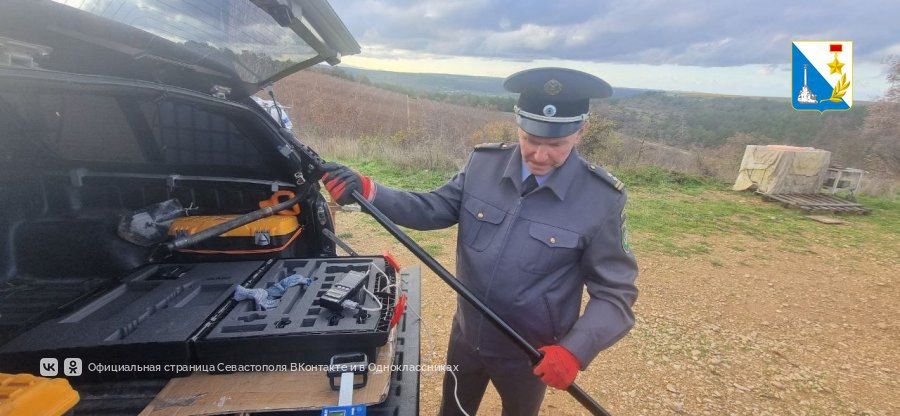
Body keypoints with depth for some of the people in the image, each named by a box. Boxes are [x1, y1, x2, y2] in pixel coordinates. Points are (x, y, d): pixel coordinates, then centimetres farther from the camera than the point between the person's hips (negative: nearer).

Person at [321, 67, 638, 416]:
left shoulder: (602, 198, -20)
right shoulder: (483, 164, -12)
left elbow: (614, 292, -15)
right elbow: (432, 209, -7)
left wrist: (575, 350, -29)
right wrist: (366, 190, -21)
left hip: (530, 354, -2)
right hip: (466, 335, 3)